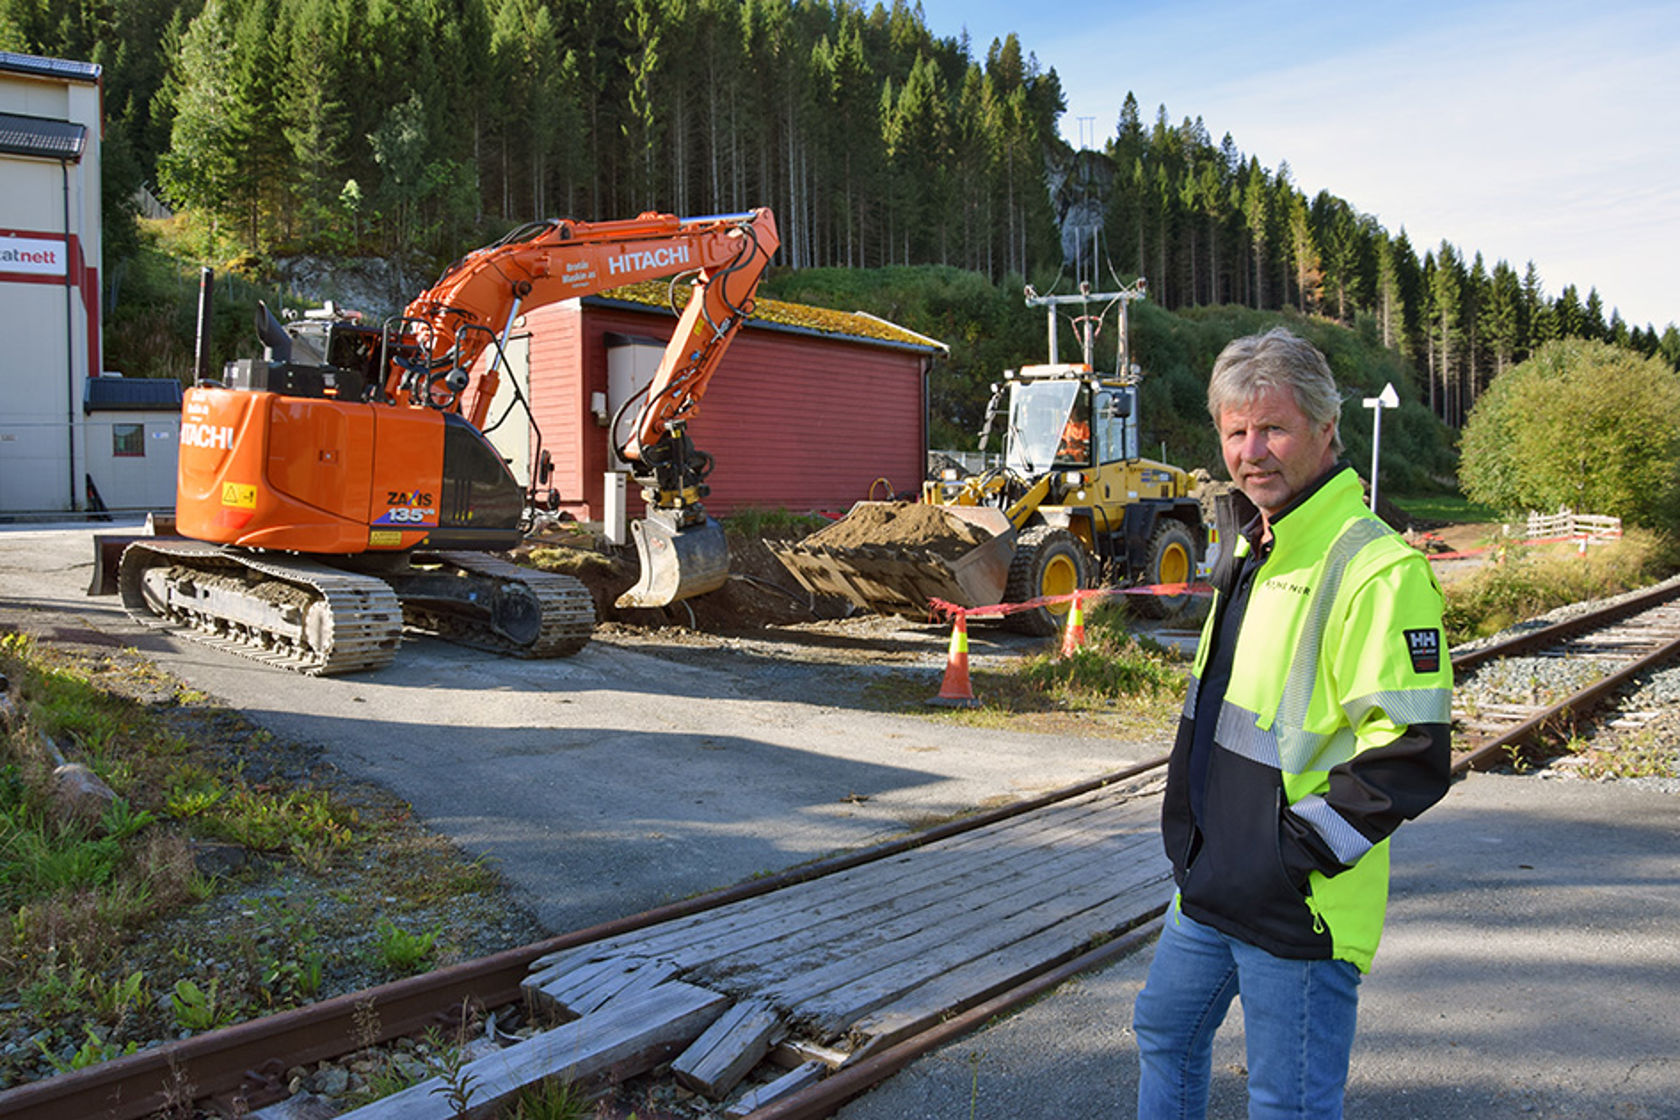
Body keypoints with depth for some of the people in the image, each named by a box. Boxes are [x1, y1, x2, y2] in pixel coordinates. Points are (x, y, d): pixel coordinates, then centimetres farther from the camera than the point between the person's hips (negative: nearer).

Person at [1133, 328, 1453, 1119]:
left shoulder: (1378, 570, -20)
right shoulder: (1251, 552, 10)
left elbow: (1412, 757, -22)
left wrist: (1295, 853, -22)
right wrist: (1194, 832, 16)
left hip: (1299, 908, -9)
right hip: (1212, 887, 9)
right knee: (1166, 1031, 25)